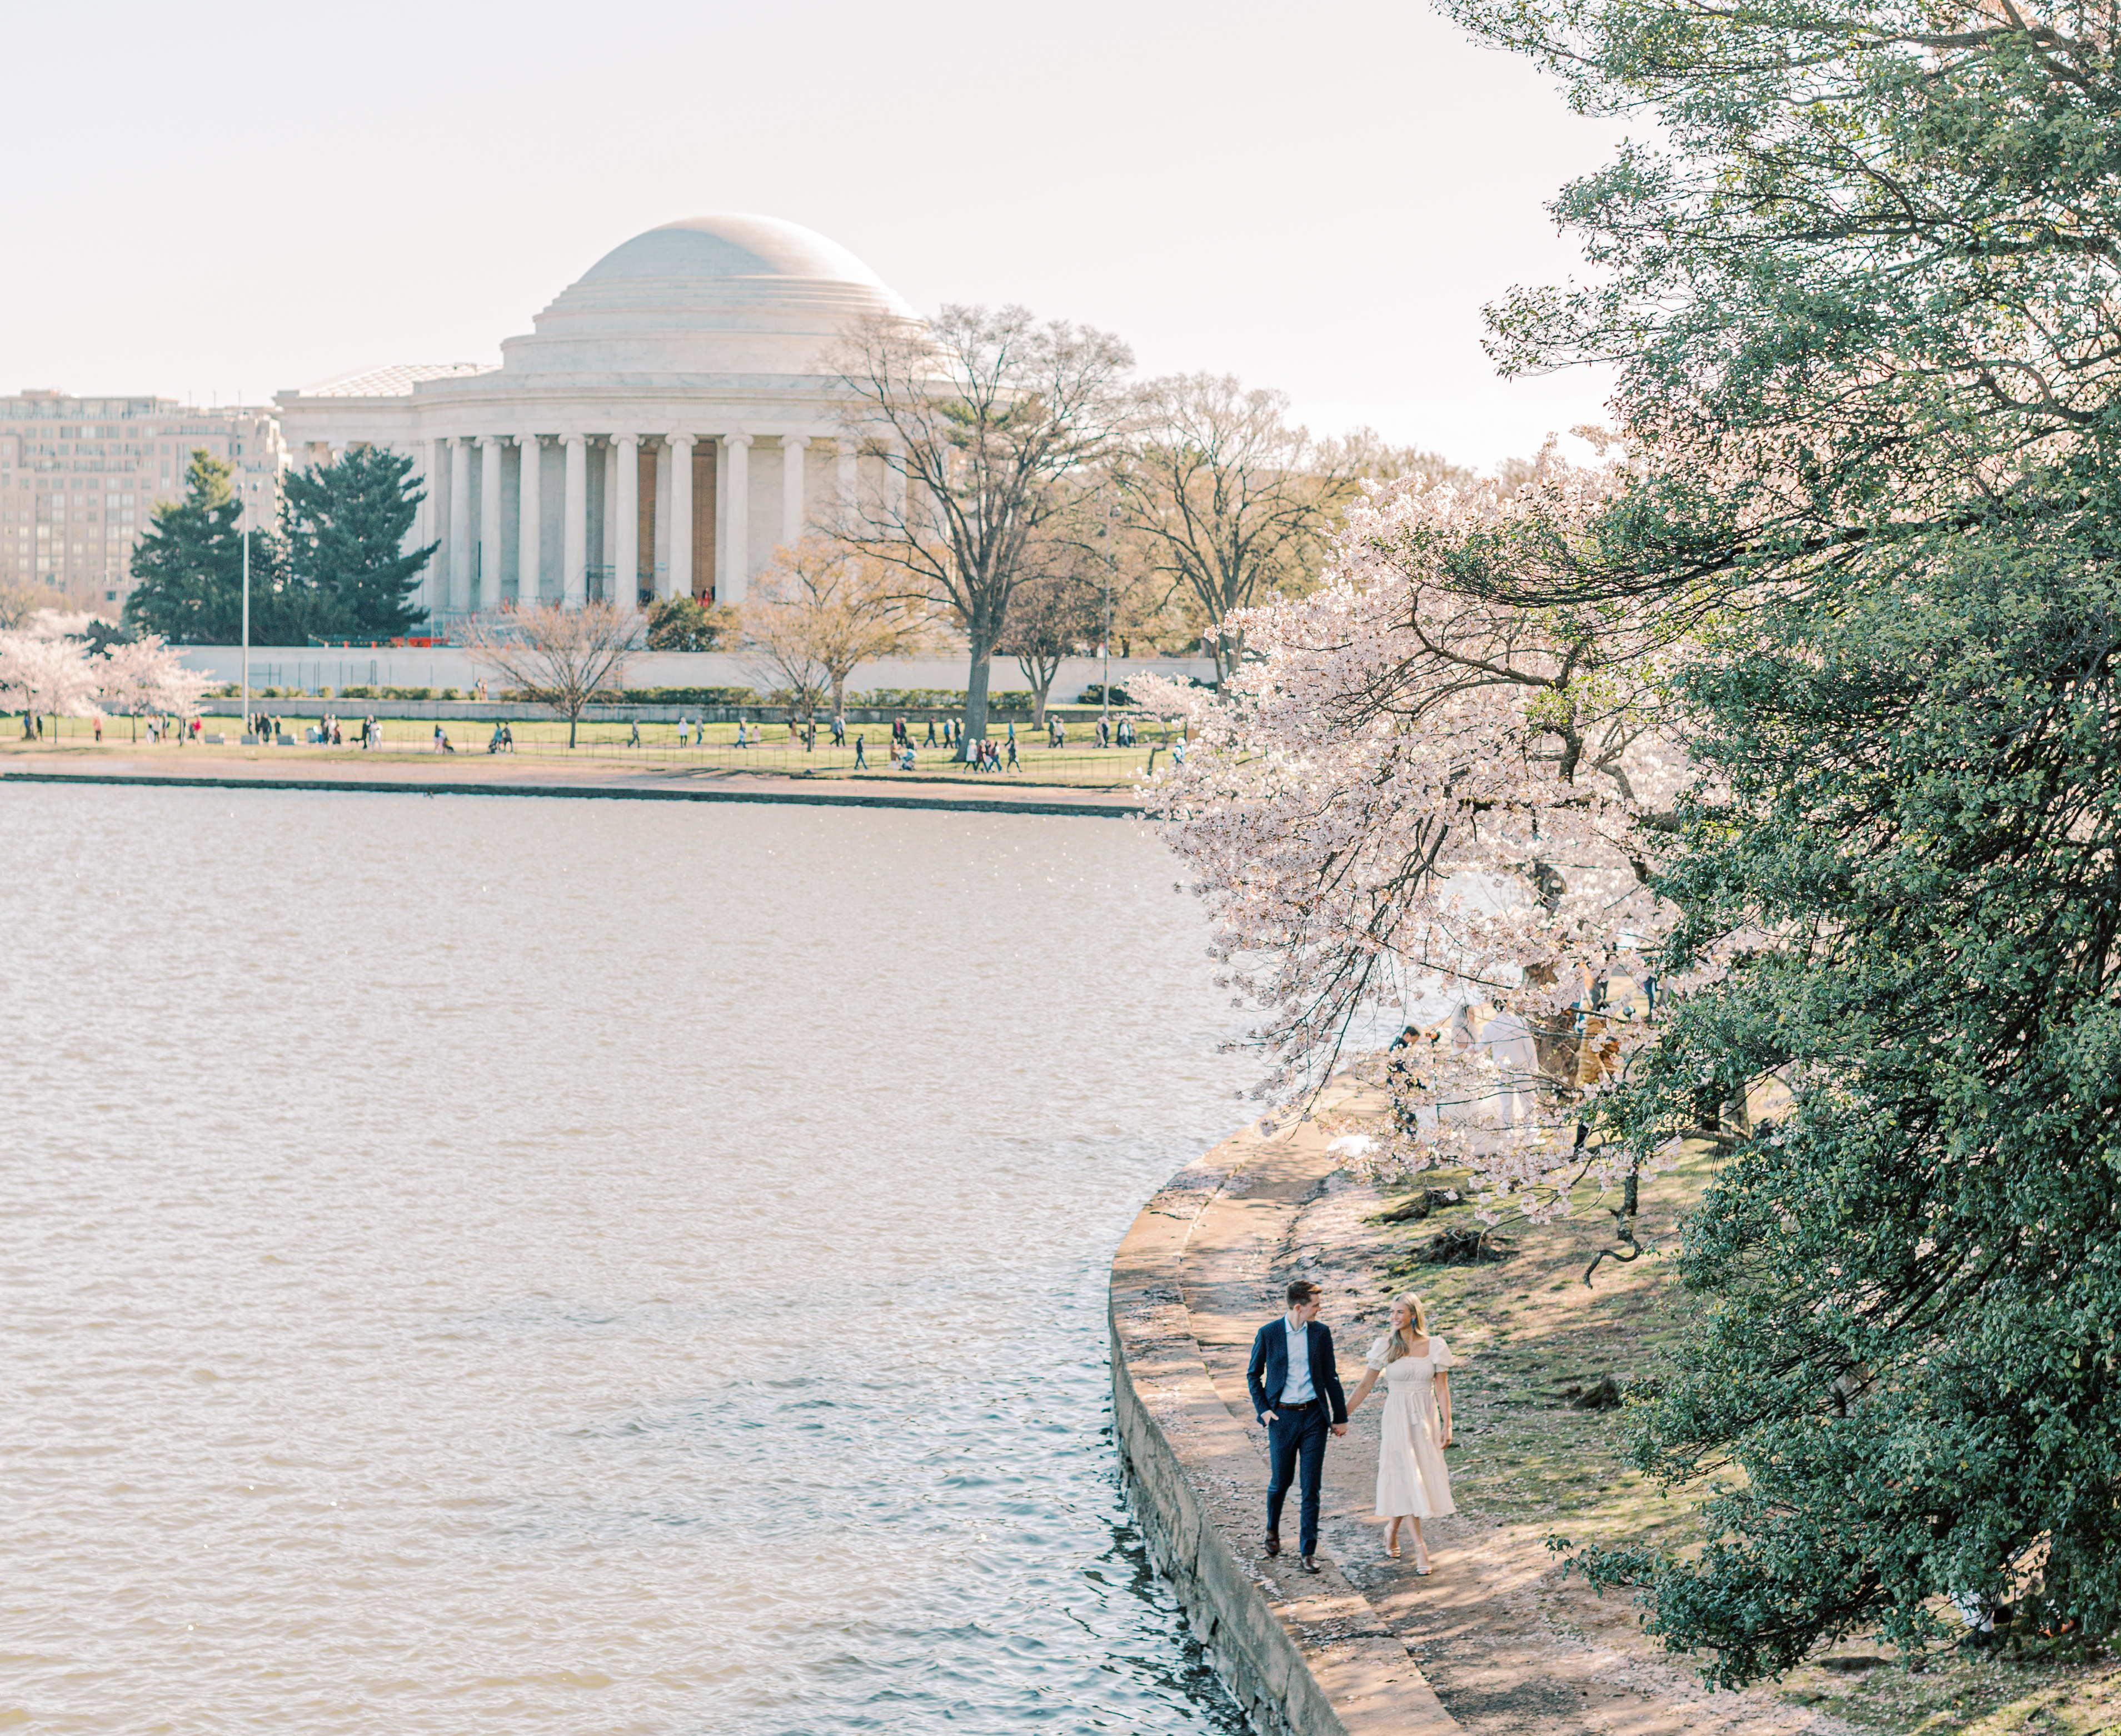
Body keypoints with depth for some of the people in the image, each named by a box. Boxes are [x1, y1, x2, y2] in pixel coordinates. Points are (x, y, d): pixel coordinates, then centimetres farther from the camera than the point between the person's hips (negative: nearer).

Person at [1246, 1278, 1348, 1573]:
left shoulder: (1320, 1333, 2)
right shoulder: (1268, 1334, -4)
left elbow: (1331, 1377, 8)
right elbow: (1253, 1375, 6)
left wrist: (1340, 1416, 9)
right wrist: (1263, 1409, -4)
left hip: (1314, 1416, 1)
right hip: (1282, 1416, -1)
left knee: (1311, 1487, -1)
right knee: (1281, 1481, 8)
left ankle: (1308, 1551, 3)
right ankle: (1273, 1529, 38)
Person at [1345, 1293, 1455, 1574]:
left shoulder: (1435, 1347, -2)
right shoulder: (1385, 1347, -3)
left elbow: (1442, 1389, 0)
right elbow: (1366, 1385, 3)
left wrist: (1447, 1425, -6)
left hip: (1426, 1419, 2)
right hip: (1397, 1417, -2)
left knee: (1425, 1476, 6)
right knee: (1408, 1479, -7)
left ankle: (1392, 1528, 30)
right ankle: (1420, 1546, -5)